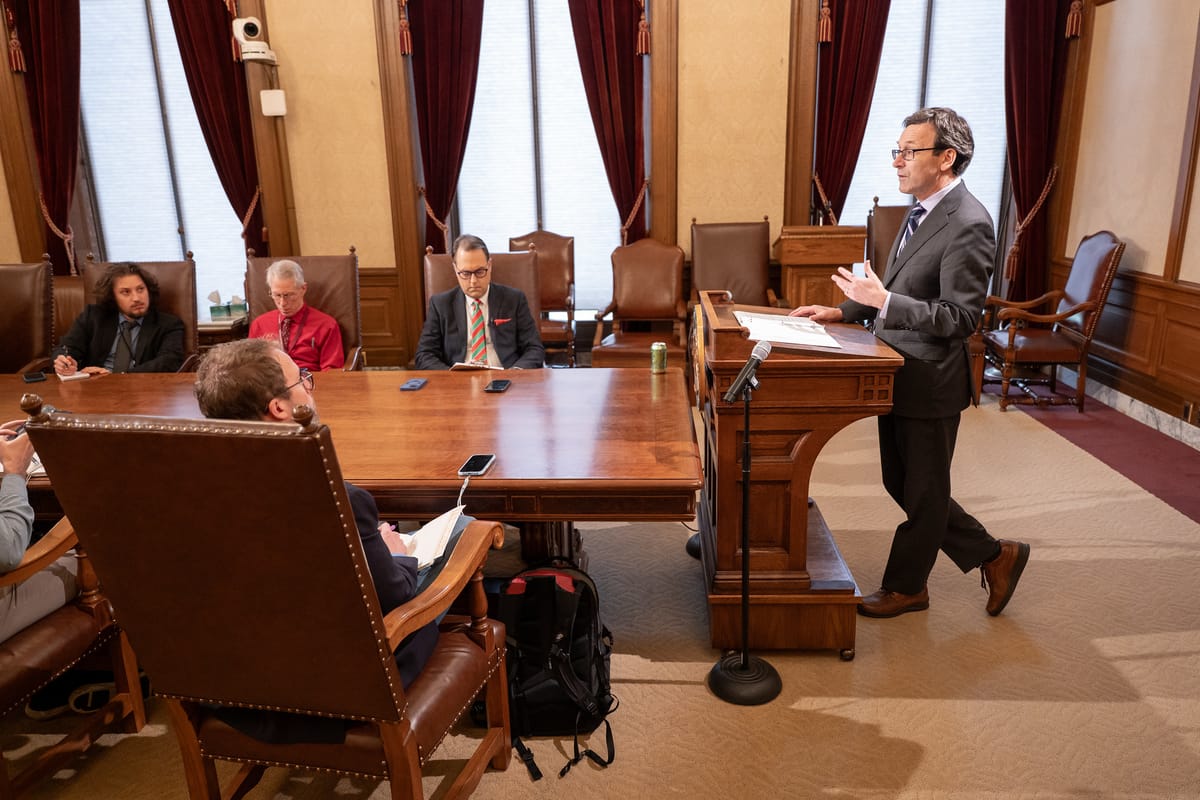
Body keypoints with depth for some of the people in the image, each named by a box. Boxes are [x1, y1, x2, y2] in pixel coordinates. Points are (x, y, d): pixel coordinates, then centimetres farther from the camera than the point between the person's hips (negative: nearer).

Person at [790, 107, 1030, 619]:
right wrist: (843, 312, 9)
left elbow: (959, 317, -23)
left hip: (930, 383, -10)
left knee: (921, 493, 10)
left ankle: (905, 587, 30)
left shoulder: (968, 225, -19)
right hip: (899, 377, 10)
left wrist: (881, 301, -29)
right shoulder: (924, 211, 10)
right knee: (902, 485, 19)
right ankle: (993, 556, 34)